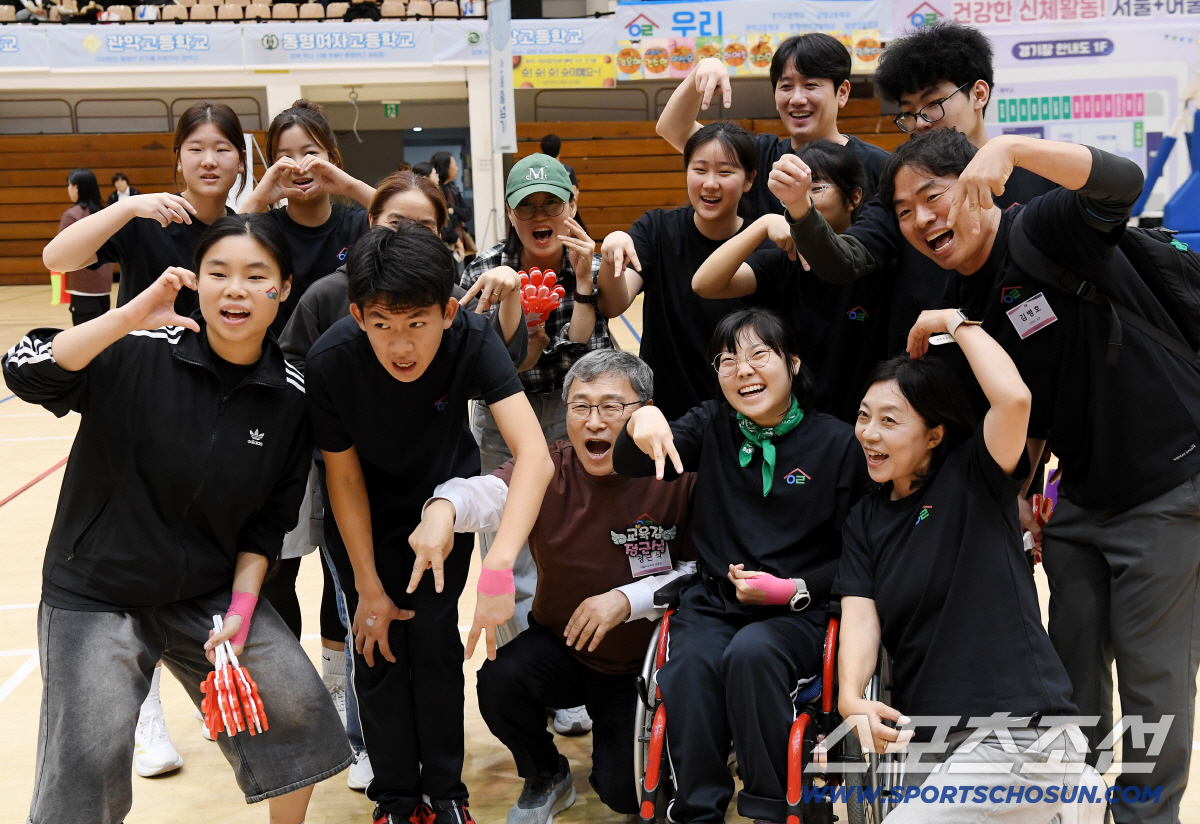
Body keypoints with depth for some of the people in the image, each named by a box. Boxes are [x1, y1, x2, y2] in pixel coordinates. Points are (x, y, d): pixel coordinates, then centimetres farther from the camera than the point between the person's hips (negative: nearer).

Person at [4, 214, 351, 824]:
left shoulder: (290, 396, -4)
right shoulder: (137, 354, -14)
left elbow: (271, 517, 3)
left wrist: (241, 605, -5)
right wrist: (129, 317, -37)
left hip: (211, 594, 4)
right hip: (96, 595, -3)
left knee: (297, 711, -4)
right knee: (90, 763, -15)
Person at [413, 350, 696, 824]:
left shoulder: (677, 475, -15)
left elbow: (702, 572, -16)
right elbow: (489, 492, -32)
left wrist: (628, 599, -29)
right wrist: (444, 507, -55)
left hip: (644, 665, -2)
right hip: (559, 647, 2)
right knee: (500, 679, -28)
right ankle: (546, 779, 5)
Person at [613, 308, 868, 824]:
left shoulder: (837, 442, 1)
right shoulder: (712, 427, 10)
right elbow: (628, 467, -2)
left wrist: (794, 589, -13)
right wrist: (642, 421, -24)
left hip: (799, 612, -2)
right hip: (714, 601, 2)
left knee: (751, 654, -35)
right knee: (690, 665, -31)